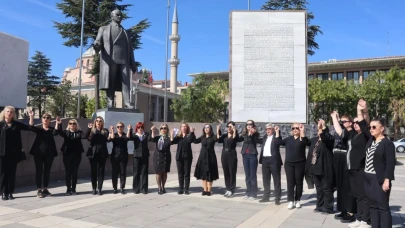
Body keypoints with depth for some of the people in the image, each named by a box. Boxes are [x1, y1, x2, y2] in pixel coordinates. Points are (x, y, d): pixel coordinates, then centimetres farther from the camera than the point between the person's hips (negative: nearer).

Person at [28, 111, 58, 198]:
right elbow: (31, 127, -15)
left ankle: (45, 189, 18)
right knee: (39, 170, -1)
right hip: (39, 152, -1)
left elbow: (55, 133, -15)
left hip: (49, 153, 1)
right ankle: (39, 190, 4)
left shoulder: (51, 129, 7)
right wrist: (31, 117, -27)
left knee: (47, 171, 8)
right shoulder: (39, 129, 6)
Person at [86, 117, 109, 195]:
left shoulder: (105, 131, 9)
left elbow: (108, 139, -5)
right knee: (93, 171, 4)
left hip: (102, 153, 0)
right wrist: (89, 129, -24)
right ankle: (94, 188, 12)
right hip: (93, 153, 0)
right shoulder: (92, 130, 7)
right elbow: (88, 138, -12)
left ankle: (99, 189, 6)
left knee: (101, 171, 2)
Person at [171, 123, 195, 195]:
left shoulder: (189, 135, 3)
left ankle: (186, 189, 8)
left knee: (187, 173, 2)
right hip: (179, 156, 2)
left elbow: (190, 140, -18)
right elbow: (172, 142, -4)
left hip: (187, 156, -2)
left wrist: (192, 132, -21)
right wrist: (172, 135, -18)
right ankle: (181, 189, 14)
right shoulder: (178, 136, 9)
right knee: (180, 174, 7)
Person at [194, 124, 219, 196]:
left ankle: (209, 190, 7)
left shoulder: (213, 137, -3)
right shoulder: (202, 137, 11)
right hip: (202, 157, 4)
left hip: (210, 157, -4)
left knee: (210, 174, 0)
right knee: (203, 174, 7)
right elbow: (195, 141, 3)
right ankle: (205, 190, 15)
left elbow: (218, 138, -22)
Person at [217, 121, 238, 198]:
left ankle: (231, 190, 5)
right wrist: (218, 131, -14)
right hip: (224, 155, 5)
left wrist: (234, 131, -31)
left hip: (232, 155, -5)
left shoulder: (235, 135, 0)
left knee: (232, 173, -1)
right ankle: (228, 189, 18)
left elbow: (234, 139, -23)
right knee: (226, 173, 9)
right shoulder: (224, 135, 11)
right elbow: (219, 140, -8)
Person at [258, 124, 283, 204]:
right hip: (265, 160, 6)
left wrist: (277, 132, -23)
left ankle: (277, 198, 7)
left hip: (274, 160, -6)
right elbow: (263, 148, 14)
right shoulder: (265, 137, 16)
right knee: (266, 180, 12)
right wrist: (261, 159, 5)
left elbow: (278, 142, -23)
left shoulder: (276, 137, -2)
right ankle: (266, 197, 23)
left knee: (276, 180, 1)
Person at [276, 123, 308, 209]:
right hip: (289, 163, 3)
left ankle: (298, 201, 15)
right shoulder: (288, 139, 12)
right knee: (290, 182, 1)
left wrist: (302, 131, -29)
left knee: (299, 182, 4)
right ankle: (291, 201, 4)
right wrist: (277, 132, 2)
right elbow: (279, 141, 6)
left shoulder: (302, 138, 0)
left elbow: (304, 141, -23)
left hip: (300, 163, -3)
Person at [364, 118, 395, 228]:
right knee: (373, 206, 13)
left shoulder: (388, 143, -10)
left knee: (383, 207, -1)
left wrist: (387, 180, -18)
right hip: (368, 179, 7)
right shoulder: (370, 141, 10)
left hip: (380, 180, -7)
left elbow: (390, 163, -14)